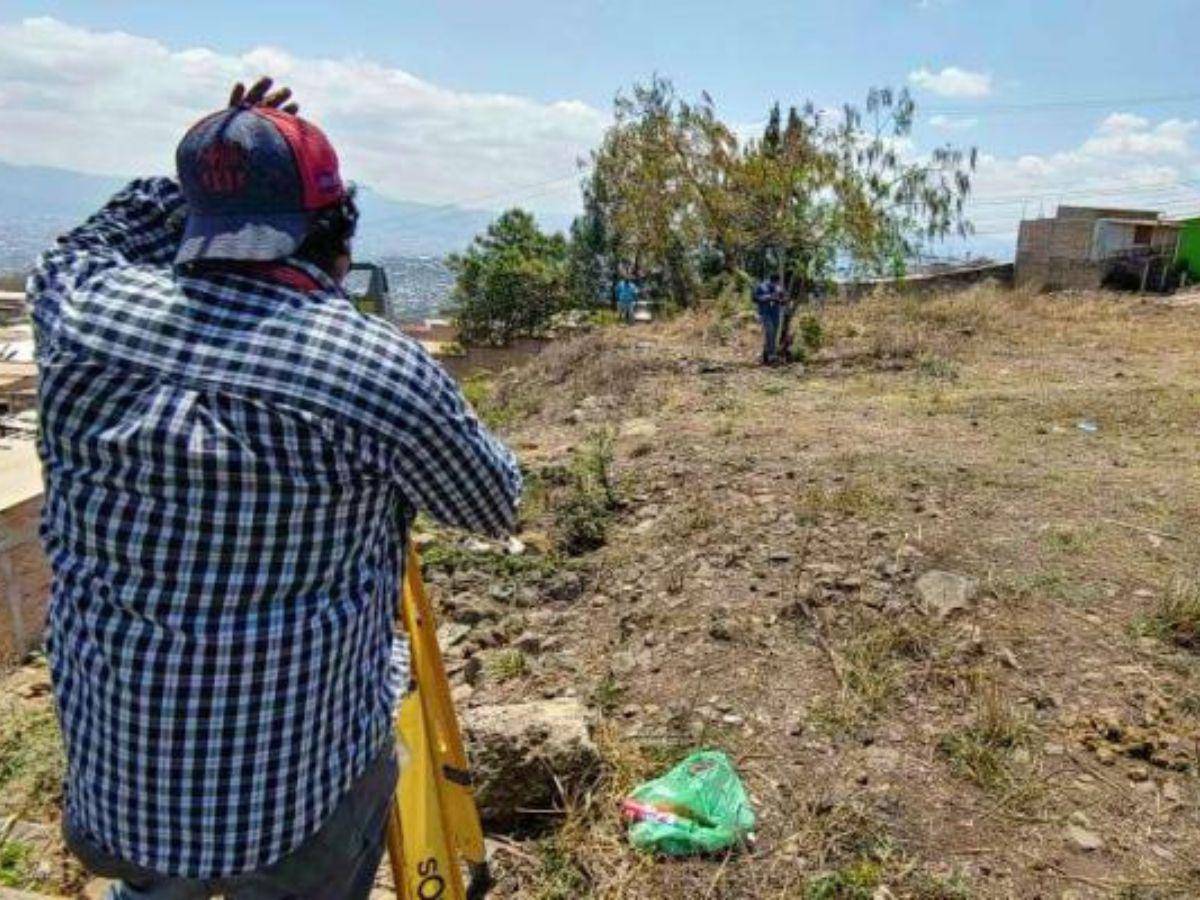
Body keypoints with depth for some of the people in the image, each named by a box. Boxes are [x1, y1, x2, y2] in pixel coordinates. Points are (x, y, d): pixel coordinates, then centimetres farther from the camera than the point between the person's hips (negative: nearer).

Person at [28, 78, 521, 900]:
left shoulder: (85, 309, -10)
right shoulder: (384, 369, -22)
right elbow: (495, 505, -4)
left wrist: (204, 175, 8)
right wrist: (436, 418, 14)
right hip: (301, 775, -3)